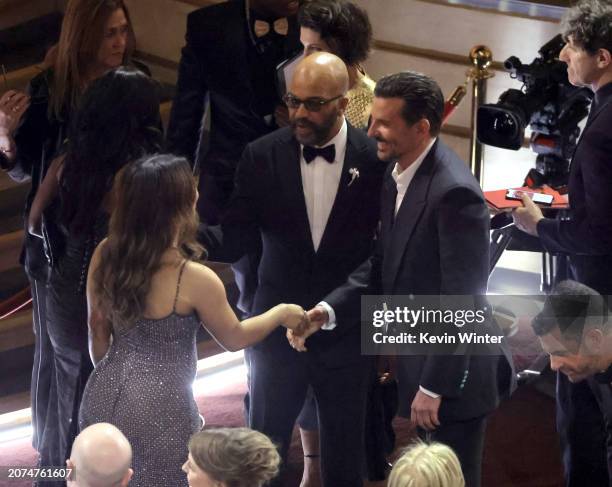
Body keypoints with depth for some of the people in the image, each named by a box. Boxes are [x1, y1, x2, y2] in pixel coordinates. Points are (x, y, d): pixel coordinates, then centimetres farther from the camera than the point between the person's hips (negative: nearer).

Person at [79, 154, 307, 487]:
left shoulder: (105, 255, -8)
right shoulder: (195, 280, -22)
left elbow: (98, 330, 5)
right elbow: (234, 338, -4)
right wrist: (282, 314, 13)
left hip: (105, 397, 5)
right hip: (160, 407, -5)